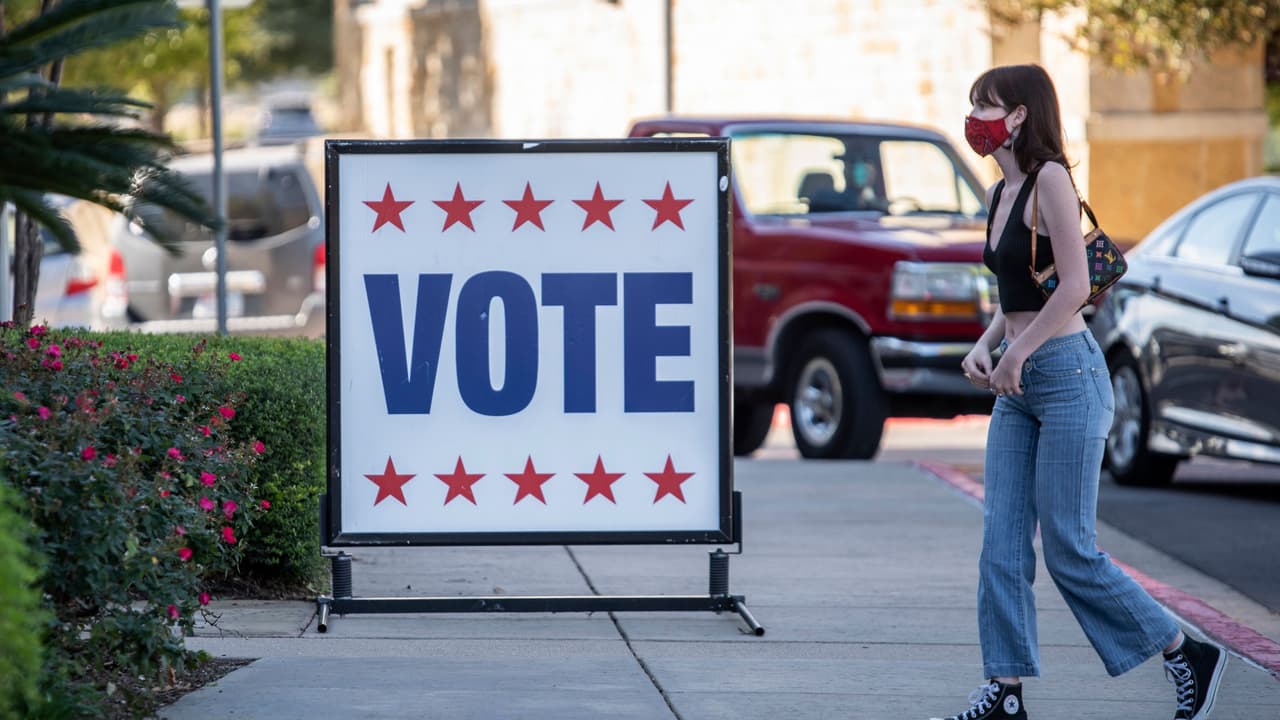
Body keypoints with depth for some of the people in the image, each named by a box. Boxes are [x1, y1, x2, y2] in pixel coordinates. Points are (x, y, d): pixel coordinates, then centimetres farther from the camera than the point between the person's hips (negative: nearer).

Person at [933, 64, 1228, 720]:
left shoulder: (1049, 180, -12)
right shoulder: (999, 194, 14)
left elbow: (1075, 287, -18)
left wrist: (1018, 352, -15)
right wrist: (984, 344, 5)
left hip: (1067, 376, -9)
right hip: (1017, 390, 9)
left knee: (1070, 552, -5)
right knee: (1002, 547, 3)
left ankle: (1189, 658, 8)